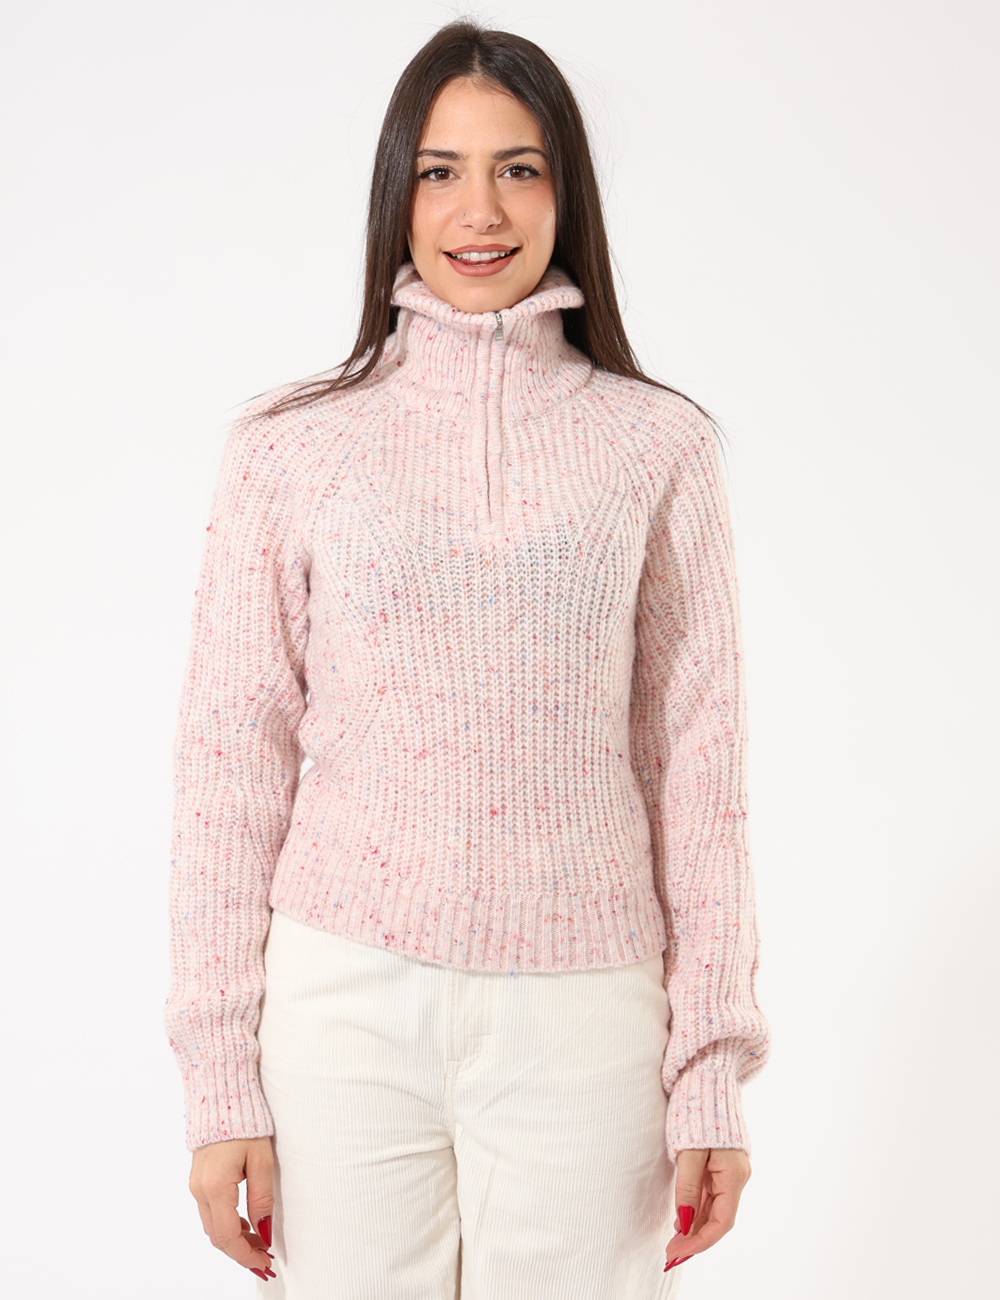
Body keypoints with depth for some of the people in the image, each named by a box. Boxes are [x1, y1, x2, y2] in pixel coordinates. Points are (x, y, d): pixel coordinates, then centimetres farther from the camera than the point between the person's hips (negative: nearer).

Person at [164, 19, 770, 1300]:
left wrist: (712, 1069, 1)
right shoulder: (291, 443, 2)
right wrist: (221, 1079, 0)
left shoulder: (658, 445, 3)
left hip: (583, 1010, 0)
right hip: (346, 999, 0)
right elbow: (230, 757, 2)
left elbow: (695, 758, 3)